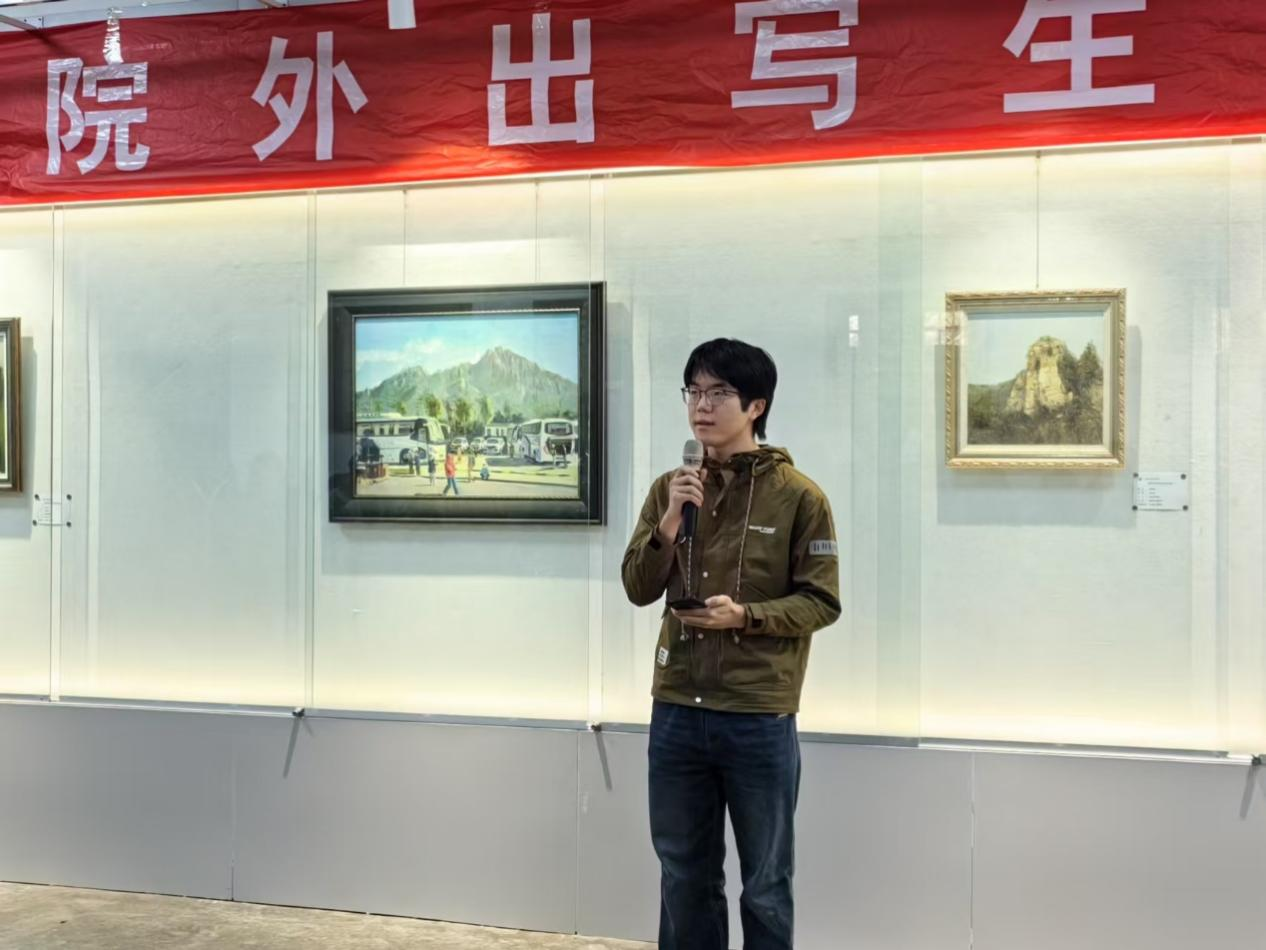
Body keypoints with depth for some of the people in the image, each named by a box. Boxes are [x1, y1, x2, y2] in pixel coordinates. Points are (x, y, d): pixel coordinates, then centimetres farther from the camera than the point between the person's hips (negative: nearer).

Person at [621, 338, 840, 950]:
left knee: (764, 882, 11)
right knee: (684, 875, 17)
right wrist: (669, 523, -14)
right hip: (677, 711, 4)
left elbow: (823, 602, -6)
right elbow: (638, 589, 2)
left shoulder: (798, 496, -6)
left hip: (760, 717, -4)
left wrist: (746, 615, -21)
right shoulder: (669, 489, 6)